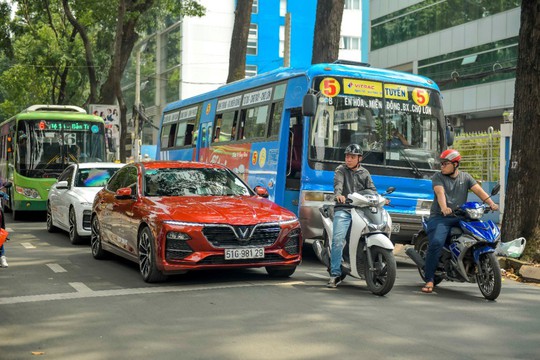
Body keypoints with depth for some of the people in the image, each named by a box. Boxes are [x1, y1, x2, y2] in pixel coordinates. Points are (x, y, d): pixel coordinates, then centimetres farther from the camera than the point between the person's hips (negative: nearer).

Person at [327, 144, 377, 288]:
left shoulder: (364, 173, 21)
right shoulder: (341, 169, 11)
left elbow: (371, 189, 12)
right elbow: (338, 183, -9)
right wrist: (338, 194, -31)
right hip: (343, 210, -3)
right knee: (338, 239, -18)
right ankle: (335, 274, -16)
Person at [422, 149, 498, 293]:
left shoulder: (465, 177, 15)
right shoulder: (438, 177, 5)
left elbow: (478, 190, 3)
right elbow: (440, 193, -14)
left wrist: (491, 203, -15)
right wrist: (444, 208, -34)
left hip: (460, 217, 4)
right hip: (440, 217, -3)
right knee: (436, 243, -26)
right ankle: (429, 280, -20)